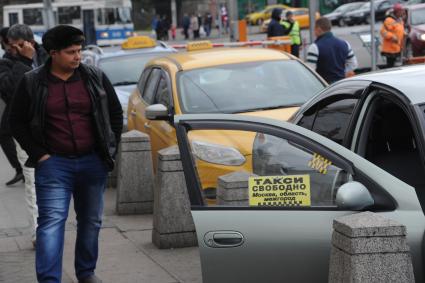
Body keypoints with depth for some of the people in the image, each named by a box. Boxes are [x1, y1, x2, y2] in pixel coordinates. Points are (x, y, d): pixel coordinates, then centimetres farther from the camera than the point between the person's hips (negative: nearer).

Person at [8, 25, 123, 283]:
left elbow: (116, 114, 12)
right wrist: (39, 154, -4)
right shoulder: (32, 83, -3)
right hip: (54, 163, -3)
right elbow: (17, 122, 3)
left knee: (91, 221, 13)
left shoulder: (96, 78, 2)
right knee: (52, 221, -13)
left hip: (93, 162, 3)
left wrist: (111, 149, 6)